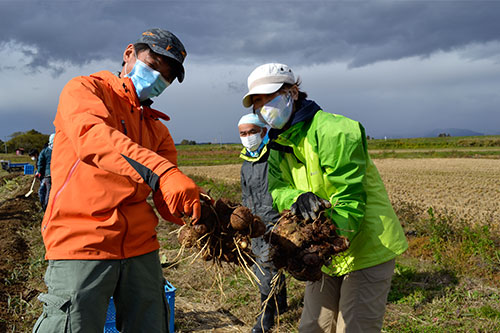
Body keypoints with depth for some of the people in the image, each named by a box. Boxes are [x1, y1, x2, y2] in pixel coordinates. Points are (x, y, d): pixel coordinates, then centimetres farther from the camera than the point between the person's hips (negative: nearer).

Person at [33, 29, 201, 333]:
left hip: (140, 246, 6)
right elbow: (94, 137, -22)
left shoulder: (156, 128, 20)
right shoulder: (84, 89, 3)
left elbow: (170, 200, 8)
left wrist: (204, 215, -15)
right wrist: (162, 172, -36)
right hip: (81, 240, -6)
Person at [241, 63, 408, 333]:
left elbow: (349, 200, -24)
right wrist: (297, 199, -30)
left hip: (366, 250, -8)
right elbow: (277, 190, -6)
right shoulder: (278, 146, 8)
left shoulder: (333, 131, -20)